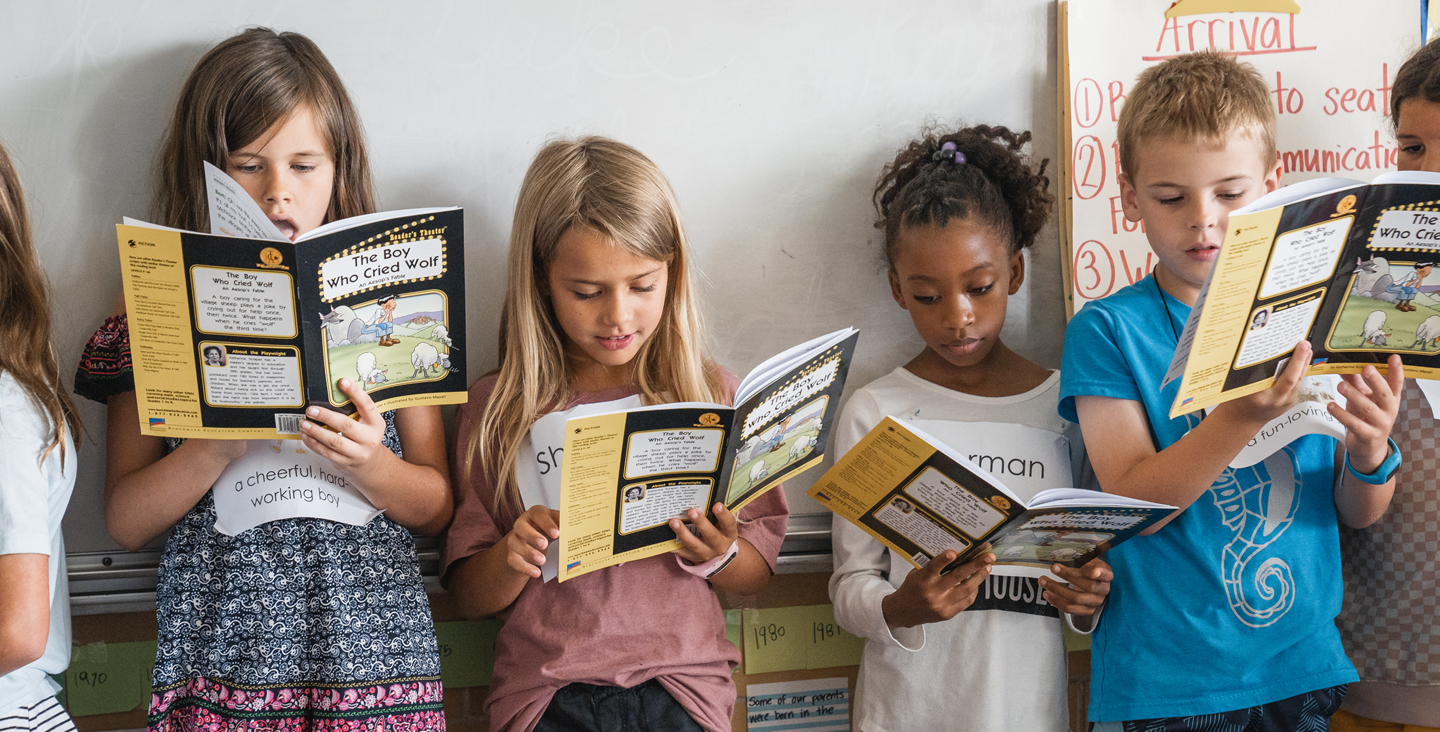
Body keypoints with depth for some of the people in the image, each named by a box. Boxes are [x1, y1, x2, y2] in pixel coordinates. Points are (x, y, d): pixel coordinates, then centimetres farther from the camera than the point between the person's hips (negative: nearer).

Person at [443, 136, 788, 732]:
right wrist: (512, 558, -10)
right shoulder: (498, 410, 6)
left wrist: (718, 556, -7)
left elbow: (756, 574, 14)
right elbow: (468, 598, 10)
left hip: (680, 680, 0)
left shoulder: (712, 394, 8)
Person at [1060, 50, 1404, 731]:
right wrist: (1239, 420, -31)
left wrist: (1371, 453, -17)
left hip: (1302, 666, 3)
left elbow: (1359, 513, 5)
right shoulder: (1108, 329, -8)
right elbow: (1132, 505, -17)